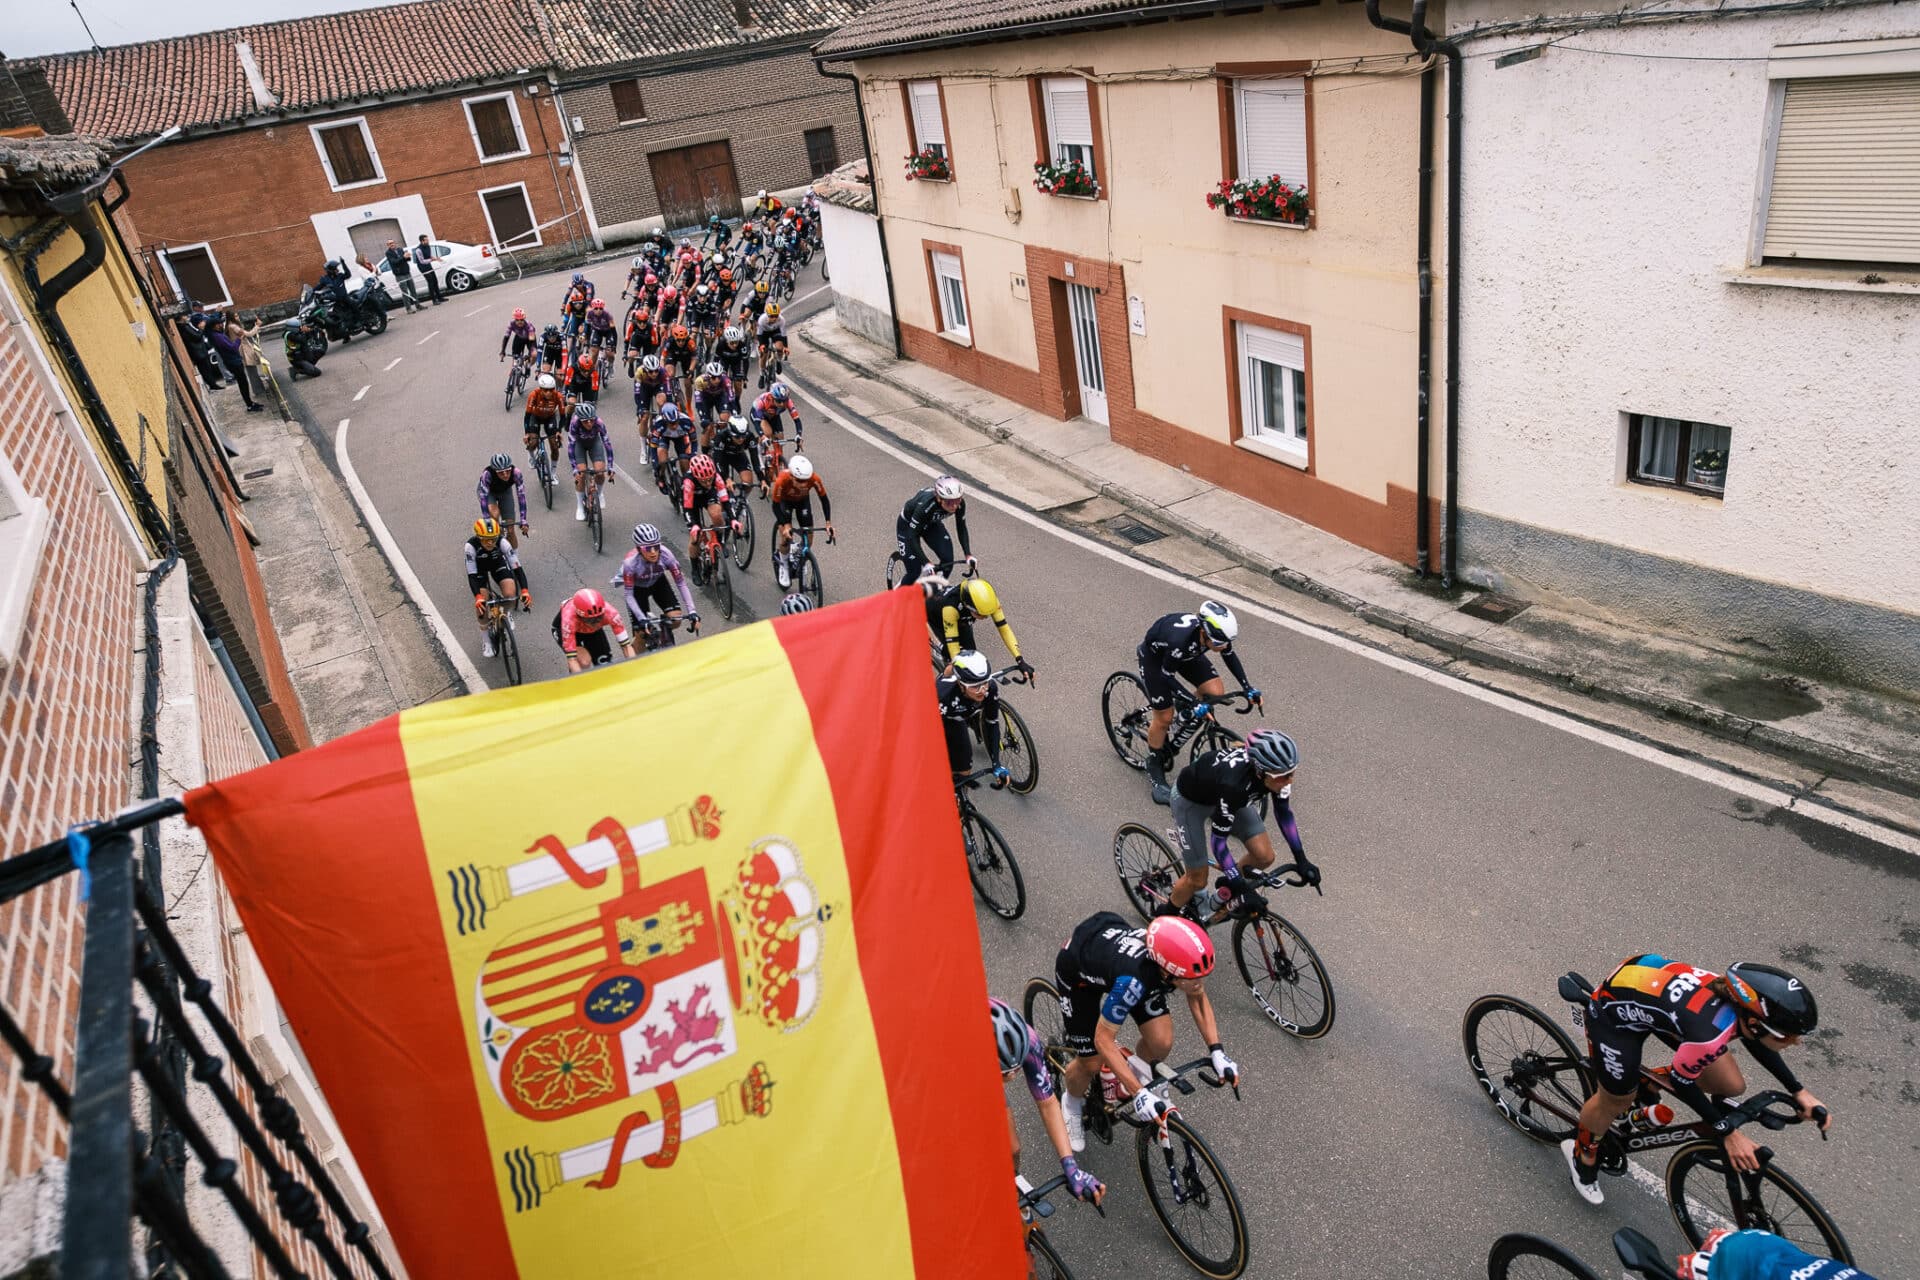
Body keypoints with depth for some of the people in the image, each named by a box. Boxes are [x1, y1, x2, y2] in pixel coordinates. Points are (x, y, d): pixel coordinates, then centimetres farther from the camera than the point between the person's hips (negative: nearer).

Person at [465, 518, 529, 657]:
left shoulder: (502, 543, -34)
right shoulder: (471, 546, -36)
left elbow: (517, 567, -35)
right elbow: (471, 575, -36)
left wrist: (524, 591, -49)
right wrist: (478, 598, -50)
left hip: (498, 563, 1)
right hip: (479, 567, -1)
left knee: (510, 595, -22)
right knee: (481, 604, -14)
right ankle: (486, 641, 9)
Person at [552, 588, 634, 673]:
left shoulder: (610, 612, -38)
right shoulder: (569, 619, -44)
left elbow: (626, 645, -35)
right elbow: (572, 659, -43)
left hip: (593, 631, 3)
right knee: (584, 660, -28)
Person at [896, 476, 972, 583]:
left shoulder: (960, 503, -28)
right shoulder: (925, 505, -42)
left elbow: (961, 528, -12)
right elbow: (912, 536, -38)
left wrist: (968, 555, -22)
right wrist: (926, 563, -45)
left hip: (932, 523, 5)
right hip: (908, 525, -4)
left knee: (948, 560, -14)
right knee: (914, 572, -9)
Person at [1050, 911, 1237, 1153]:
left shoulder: (1183, 958, -29)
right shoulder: (1133, 980, -44)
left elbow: (1198, 998, -7)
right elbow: (1103, 1040, -31)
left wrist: (1217, 1052, -15)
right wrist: (1138, 1094, -32)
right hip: (1078, 969, -5)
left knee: (1161, 1043, -8)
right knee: (1091, 1063, -2)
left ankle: (1128, 1072, 24)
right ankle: (1072, 1101, 31)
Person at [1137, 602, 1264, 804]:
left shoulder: (1217, 632, -27)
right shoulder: (1180, 640, -44)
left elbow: (1229, 655, -5)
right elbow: (1167, 674, -28)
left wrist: (1247, 688, -9)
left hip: (1187, 654, 6)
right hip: (1155, 655, -5)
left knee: (1216, 692, -11)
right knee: (1164, 717, -3)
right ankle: (1154, 770, 19)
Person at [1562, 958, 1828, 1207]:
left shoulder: (1746, 1000, -19)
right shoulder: (1710, 1034, -39)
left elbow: (1755, 1042, 7)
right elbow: (1681, 1083, -18)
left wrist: (1799, 1092, 5)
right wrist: (1729, 1134, -8)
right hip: (1614, 1011, -7)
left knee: (1732, 1087, 5)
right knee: (1616, 1101, 8)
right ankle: (1582, 1154, 37)